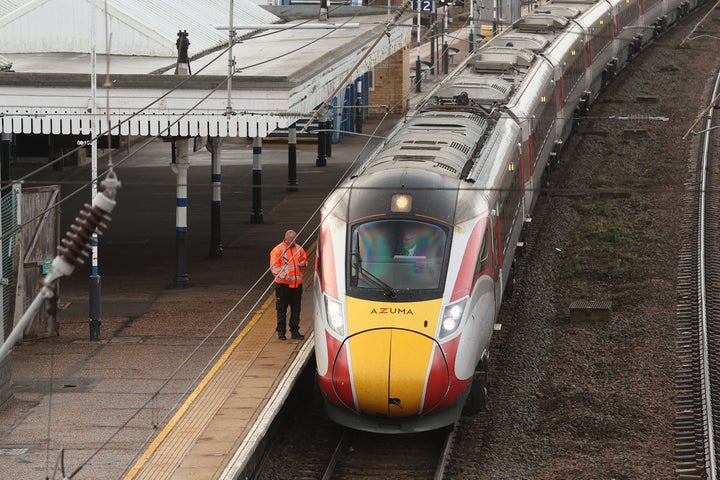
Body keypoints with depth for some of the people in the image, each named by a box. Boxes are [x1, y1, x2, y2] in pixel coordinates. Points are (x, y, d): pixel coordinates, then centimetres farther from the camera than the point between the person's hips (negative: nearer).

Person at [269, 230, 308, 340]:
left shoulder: (299, 249, 11)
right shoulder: (278, 250, -4)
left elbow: (305, 260, 23)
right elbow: (274, 266, -10)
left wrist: (303, 264, -2)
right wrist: (284, 276, -22)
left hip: (297, 284, 5)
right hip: (282, 284, -4)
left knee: (296, 308, 7)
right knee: (282, 309, 0)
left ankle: (295, 331, 15)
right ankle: (281, 331, 7)